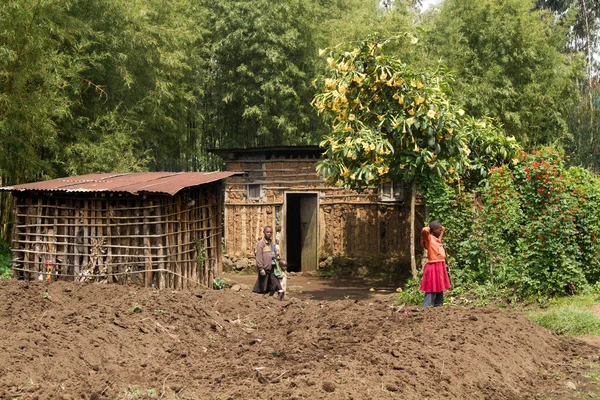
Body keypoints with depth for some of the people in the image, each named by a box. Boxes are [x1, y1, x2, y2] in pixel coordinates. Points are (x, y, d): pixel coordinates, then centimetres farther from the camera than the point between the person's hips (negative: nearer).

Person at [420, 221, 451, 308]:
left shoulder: (437, 238, 15)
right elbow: (424, 230, -31)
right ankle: (426, 307, -12)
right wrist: (428, 228, -11)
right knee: (432, 290, -11)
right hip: (433, 267, -9)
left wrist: (440, 228, 15)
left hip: (441, 266, 9)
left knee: (440, 288, 13)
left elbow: (443, 228, 34)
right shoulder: (429, 238, -9)